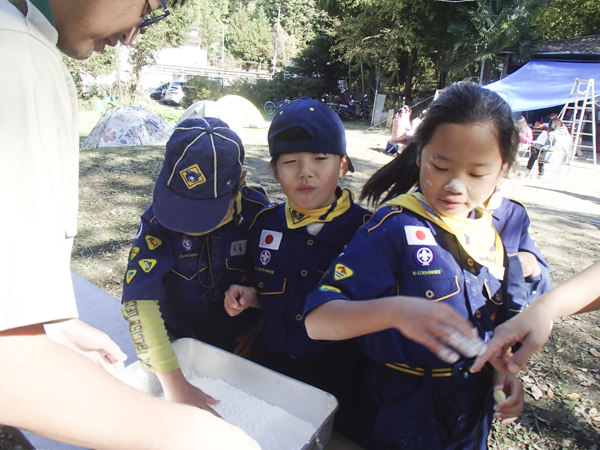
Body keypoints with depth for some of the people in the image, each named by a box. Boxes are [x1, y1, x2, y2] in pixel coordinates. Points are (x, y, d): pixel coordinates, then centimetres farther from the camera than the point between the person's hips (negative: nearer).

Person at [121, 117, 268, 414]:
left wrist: (259, 323, -6)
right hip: (179, 345, 0)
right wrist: (173, 382, -37)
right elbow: (139, 299, -33)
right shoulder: (159, 217, -25)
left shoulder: (257, 211, -20)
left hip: (241, 346, 1)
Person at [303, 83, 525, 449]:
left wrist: (504, 370, -4)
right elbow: (318, 320, -29)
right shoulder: (393, 229, -21)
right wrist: (395, 310, -44)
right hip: (402, 415, -5)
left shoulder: (493, 235, 0)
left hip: (474, 413, 6)